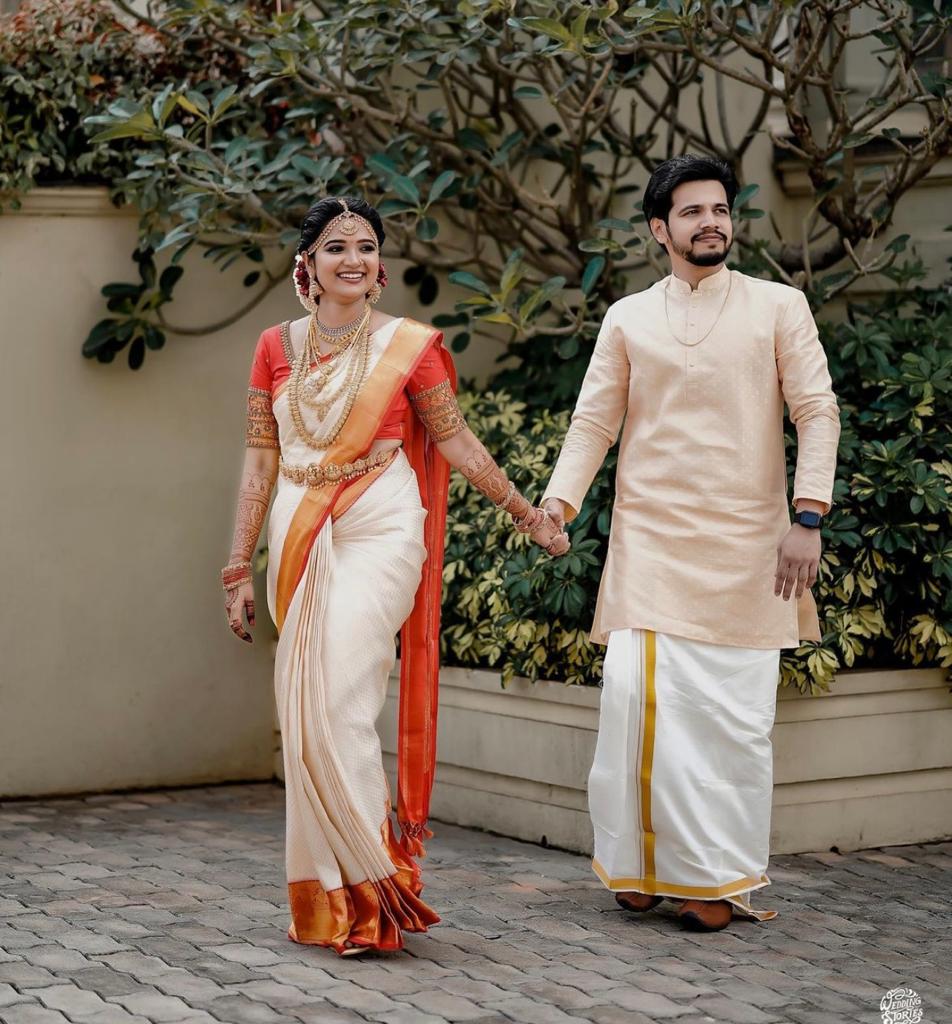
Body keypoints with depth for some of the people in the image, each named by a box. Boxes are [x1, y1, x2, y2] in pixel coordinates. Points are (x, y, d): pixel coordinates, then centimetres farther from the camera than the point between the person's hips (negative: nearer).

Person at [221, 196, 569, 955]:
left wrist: (527, 515, 8)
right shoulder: (278, 348, 9)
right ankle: (326, 896, 14)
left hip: (378, 531, -4)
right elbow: (261, 459, 10)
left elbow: (455, 439, 7)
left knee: (336, 705, -14)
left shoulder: (410, 345, 1)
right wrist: (240, 566, 8)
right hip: (300, 539, 4)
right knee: (303, 713, 3)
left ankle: (365, 894, -4)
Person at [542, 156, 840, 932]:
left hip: (745, 546, -1)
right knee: (639, 697, -7)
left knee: (734, 715, -1)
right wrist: (558, 501, -7)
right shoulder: (627, 320, 11)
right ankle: (644, 863, 7)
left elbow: (817, 411, 1)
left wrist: (807, 516, -10)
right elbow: (594, 422, 9)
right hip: (649, 542, 1)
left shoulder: (778, 307, 5)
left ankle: (723, 877, 10)